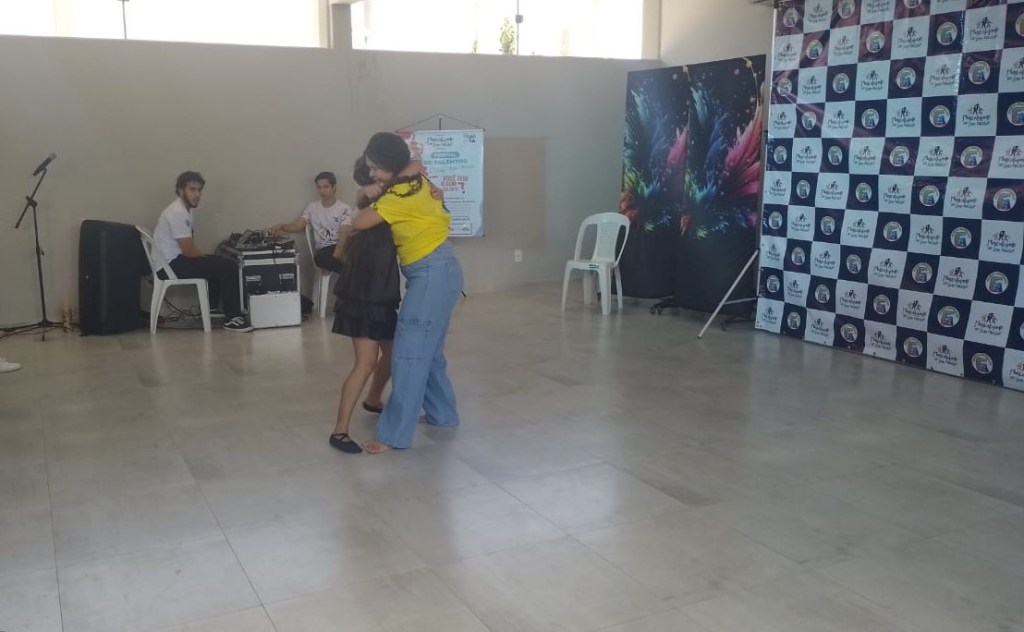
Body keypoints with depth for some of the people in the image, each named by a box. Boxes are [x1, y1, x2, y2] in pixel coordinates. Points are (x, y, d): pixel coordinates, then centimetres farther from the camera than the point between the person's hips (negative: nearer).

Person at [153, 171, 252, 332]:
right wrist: (205, 256, -4)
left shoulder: (183, 210, 13)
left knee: (219, 263, 24)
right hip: (173, 265, -11)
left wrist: (203, 256, 5)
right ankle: (232, 319, -9)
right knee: (229, 267, -15)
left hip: (176, 260, 11)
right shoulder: (178, 213, -19)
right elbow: (189, 251, -20)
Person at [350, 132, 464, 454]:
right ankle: (442, 414, 32)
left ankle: (393, 434, -5)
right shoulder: (417, 183, 10)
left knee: (409, 353, -9)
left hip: (433, 274, -10)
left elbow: (359, 223, -19)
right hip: (435, 272, 10)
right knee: (428, 350, 19)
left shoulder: (402, 192, -18)